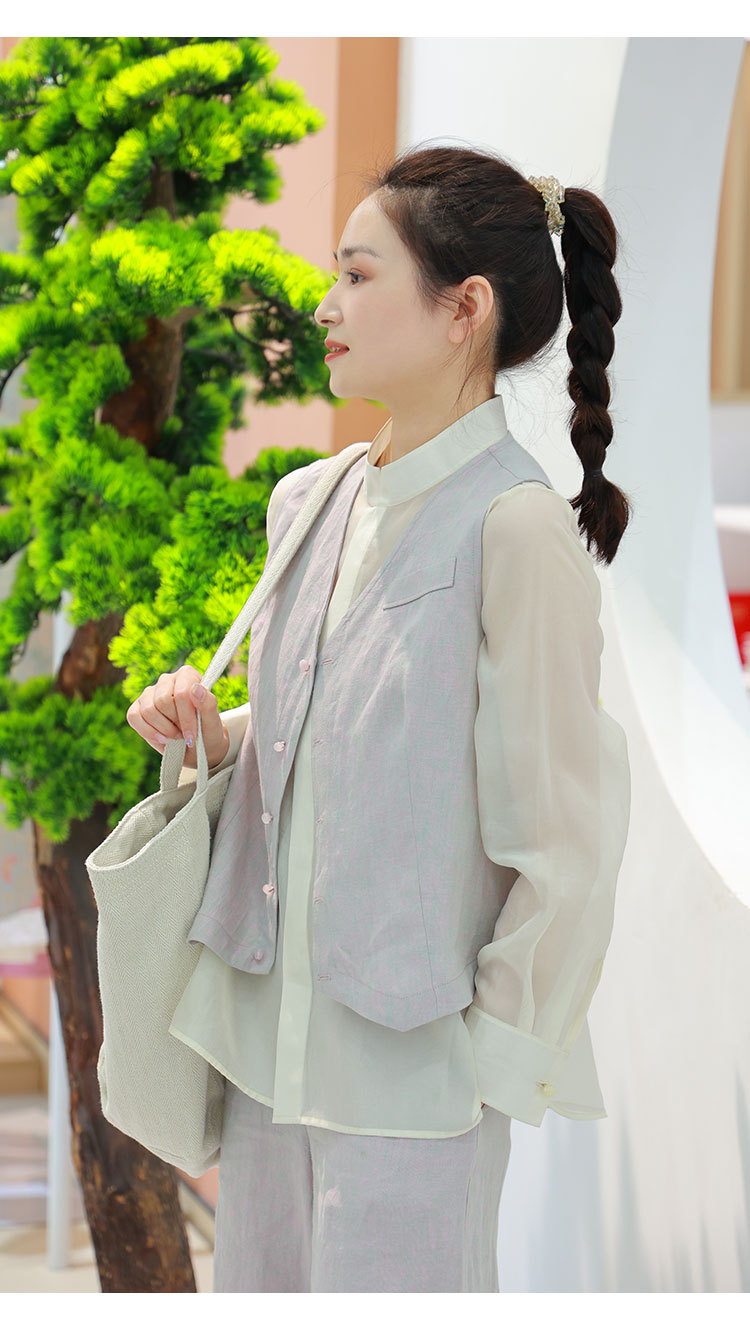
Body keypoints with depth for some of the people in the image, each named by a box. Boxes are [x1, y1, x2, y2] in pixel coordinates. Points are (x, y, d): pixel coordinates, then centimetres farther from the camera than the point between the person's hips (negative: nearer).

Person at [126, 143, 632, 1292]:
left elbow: (566, 823, -13)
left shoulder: (515, 527, -16)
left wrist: (501, 1040, -9)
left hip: (415, 1052, -7)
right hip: (275, 1026, 7)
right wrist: (213, 733, 2)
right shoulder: (310, 504, 8)